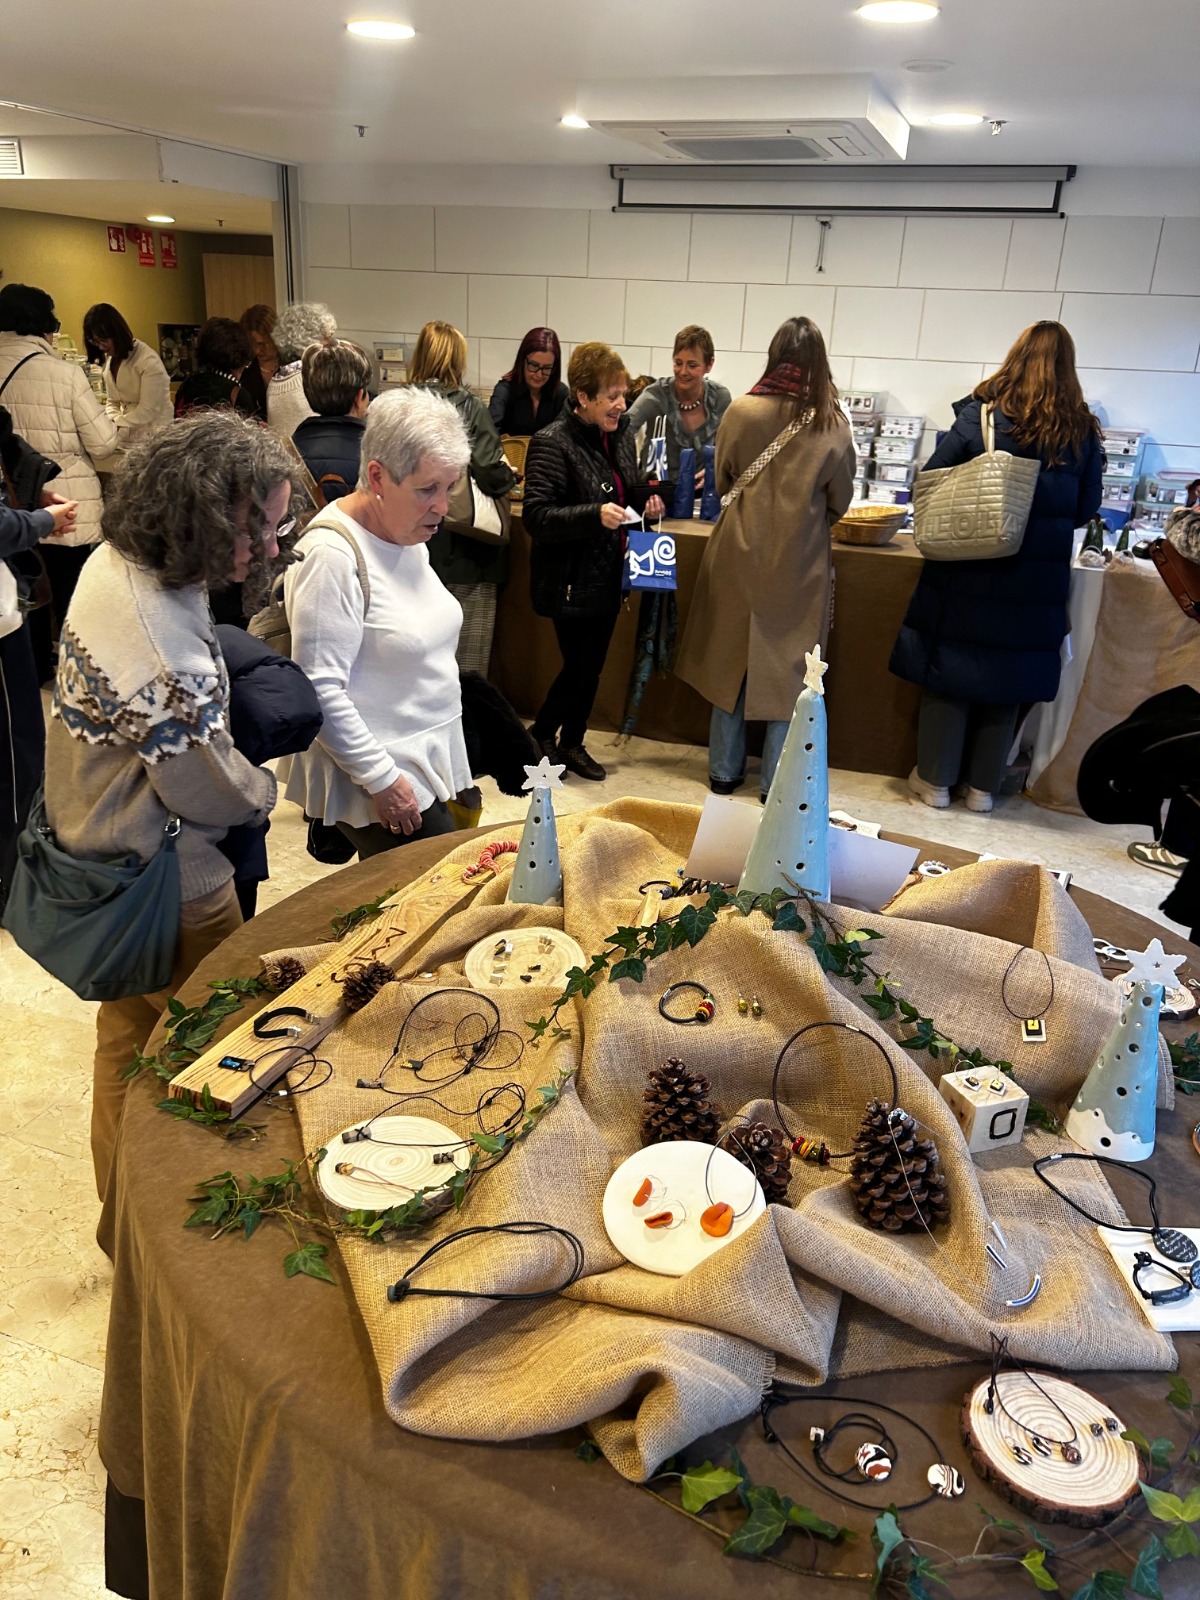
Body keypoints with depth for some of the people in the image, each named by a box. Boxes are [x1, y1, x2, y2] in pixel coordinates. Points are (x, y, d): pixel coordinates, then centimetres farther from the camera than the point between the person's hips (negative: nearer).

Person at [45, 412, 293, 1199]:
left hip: (99, 853, 9)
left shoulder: (114, 562, -7)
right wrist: (264, 787, -1)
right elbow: (222, 797, -22)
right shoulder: (168, 661, -37)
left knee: (130, 1031, 27)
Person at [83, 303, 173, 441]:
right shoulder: (110, 360, 12)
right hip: (126, 436, 7)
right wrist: (113, 422, -6)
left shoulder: (149, 361, -13)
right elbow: (112, 402, 15)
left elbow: (147, 410, -14)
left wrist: (116, 425, -18)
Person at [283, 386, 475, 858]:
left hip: (427, 766, 9)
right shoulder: (333, 555, -20)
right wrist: (381, 779, -19)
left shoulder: (407, 535, 7)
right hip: (377, 778, -9)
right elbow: (320, 690, -23)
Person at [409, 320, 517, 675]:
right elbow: (492, 474, -18)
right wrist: (510, 477, 4)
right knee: (468, 660, 5)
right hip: (465, 550, -4)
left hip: (415, 546, 5)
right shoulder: (468, 406, -11)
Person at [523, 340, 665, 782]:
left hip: (608, 574, 8)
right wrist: (595, 515, -31)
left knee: (593, 664, 14)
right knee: (580, 666, -3)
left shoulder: (620, 432, 6)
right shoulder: (552, 443, -17)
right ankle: (540, 736, 21)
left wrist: (646, 499, 0)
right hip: (571, 579, -7)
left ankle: (571, 743, 30)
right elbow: (536, 516, -21)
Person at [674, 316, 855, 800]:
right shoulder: (832, 424, -10)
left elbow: (723, 483, 3)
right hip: (800, 565, -1)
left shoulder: (741, 412, -9)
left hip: (739, 557, 1)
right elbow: (840, 501, 0)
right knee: (788, 668, 9)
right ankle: (777, 781, 15)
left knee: (731, 658, 15)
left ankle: (724, 771, 23)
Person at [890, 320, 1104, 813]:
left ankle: (935, 780, 18)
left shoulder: (981, 413, -7)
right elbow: (1087, 508, 7)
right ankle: (982, 786, 22)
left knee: (949, 669, 11)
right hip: (1038, 583, 2)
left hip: (967, 574, -2)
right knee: (1008, 680, 14)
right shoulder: (1082, 430, 0)